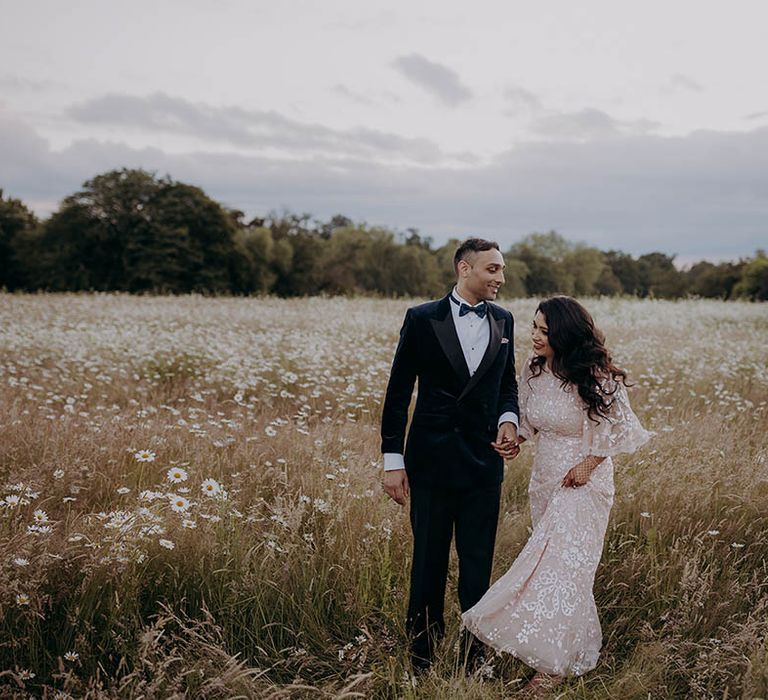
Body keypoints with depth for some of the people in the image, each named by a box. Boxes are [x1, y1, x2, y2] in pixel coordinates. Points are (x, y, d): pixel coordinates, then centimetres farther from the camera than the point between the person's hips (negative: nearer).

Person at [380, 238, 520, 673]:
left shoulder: (503, 321, 7)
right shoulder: (422, 319, -5)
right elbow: (398, 393, -3)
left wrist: (508, 419, -4)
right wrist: (393, 461, -6)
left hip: (483, 462, 3)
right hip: (431, 459, -3)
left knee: (478, 567, 9)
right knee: (429, 564, 7)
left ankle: (475, 655, 23)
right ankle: (422, 660, 21)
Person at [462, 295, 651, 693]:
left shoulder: (596, 376, -18)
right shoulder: (534, 368, 0)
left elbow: (616, 427, -7)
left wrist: (589, 463, -13)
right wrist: (513, 439, -6)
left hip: (584, 480, -7)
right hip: (545, 476, 7)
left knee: (564, 561, -8)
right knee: (549, 555, 13)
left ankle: (554, 663, 0)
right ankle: (579, 646, 29)